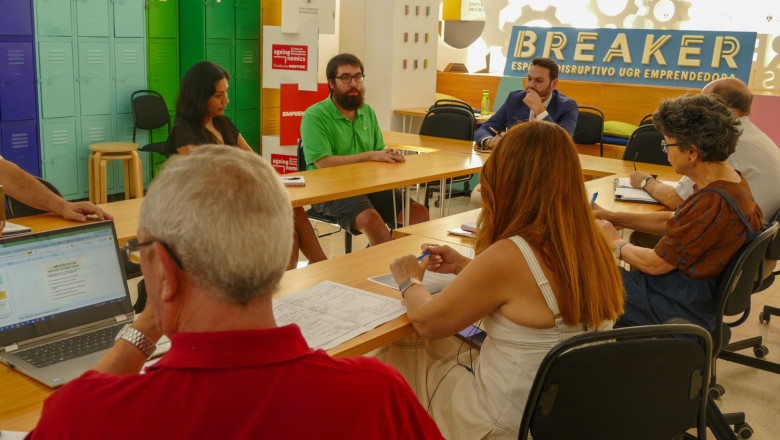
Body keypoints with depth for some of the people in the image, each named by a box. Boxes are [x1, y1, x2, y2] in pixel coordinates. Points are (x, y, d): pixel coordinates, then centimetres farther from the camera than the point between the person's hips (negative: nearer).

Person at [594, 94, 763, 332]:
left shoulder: (712, 202, -30)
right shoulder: (731, 179, 1)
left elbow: (655, 264, -21)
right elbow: (671, 221, 14)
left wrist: (616, 244, -2)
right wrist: (613, 216, 11)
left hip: (684, 307, -9)